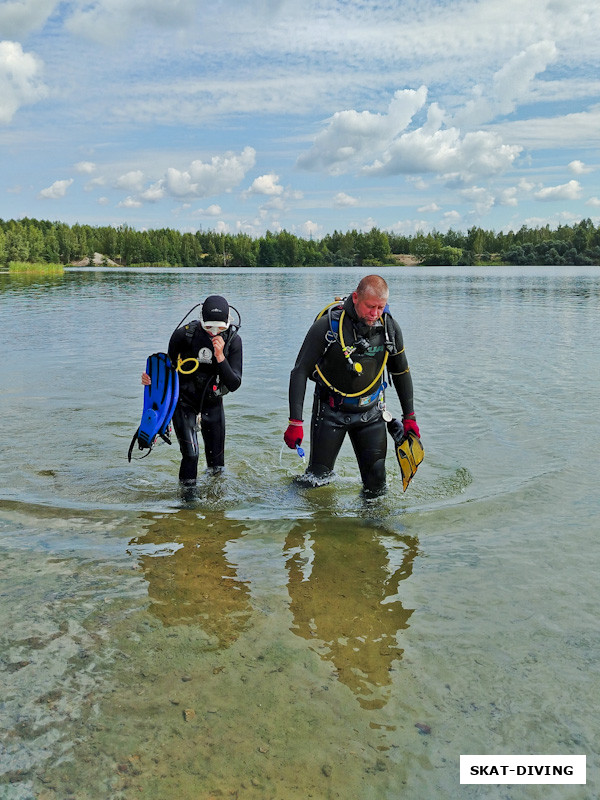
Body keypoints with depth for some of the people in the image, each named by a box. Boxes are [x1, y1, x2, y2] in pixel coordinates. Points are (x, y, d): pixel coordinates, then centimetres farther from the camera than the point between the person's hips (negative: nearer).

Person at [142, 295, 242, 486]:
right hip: (184, 400, -2)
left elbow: (234, 385, -20)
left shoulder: (233, 340, -16)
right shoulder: (185, 334, -21)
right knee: (190, 454, -13)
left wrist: (220, 357, -33)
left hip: (212, 401, 2)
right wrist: (152, 377, -25)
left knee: (216, 456, 10)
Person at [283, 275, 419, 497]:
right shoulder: (327, 326, -19)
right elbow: (300, 372, -15)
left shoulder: (390, 328, -6)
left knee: (376, 484, 1)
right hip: (330, 411, -3)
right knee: (317, 480, 0)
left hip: (370, 412, 3)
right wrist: (295, 422, -21)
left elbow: (401, 372, 10)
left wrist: (409, 416, 11)